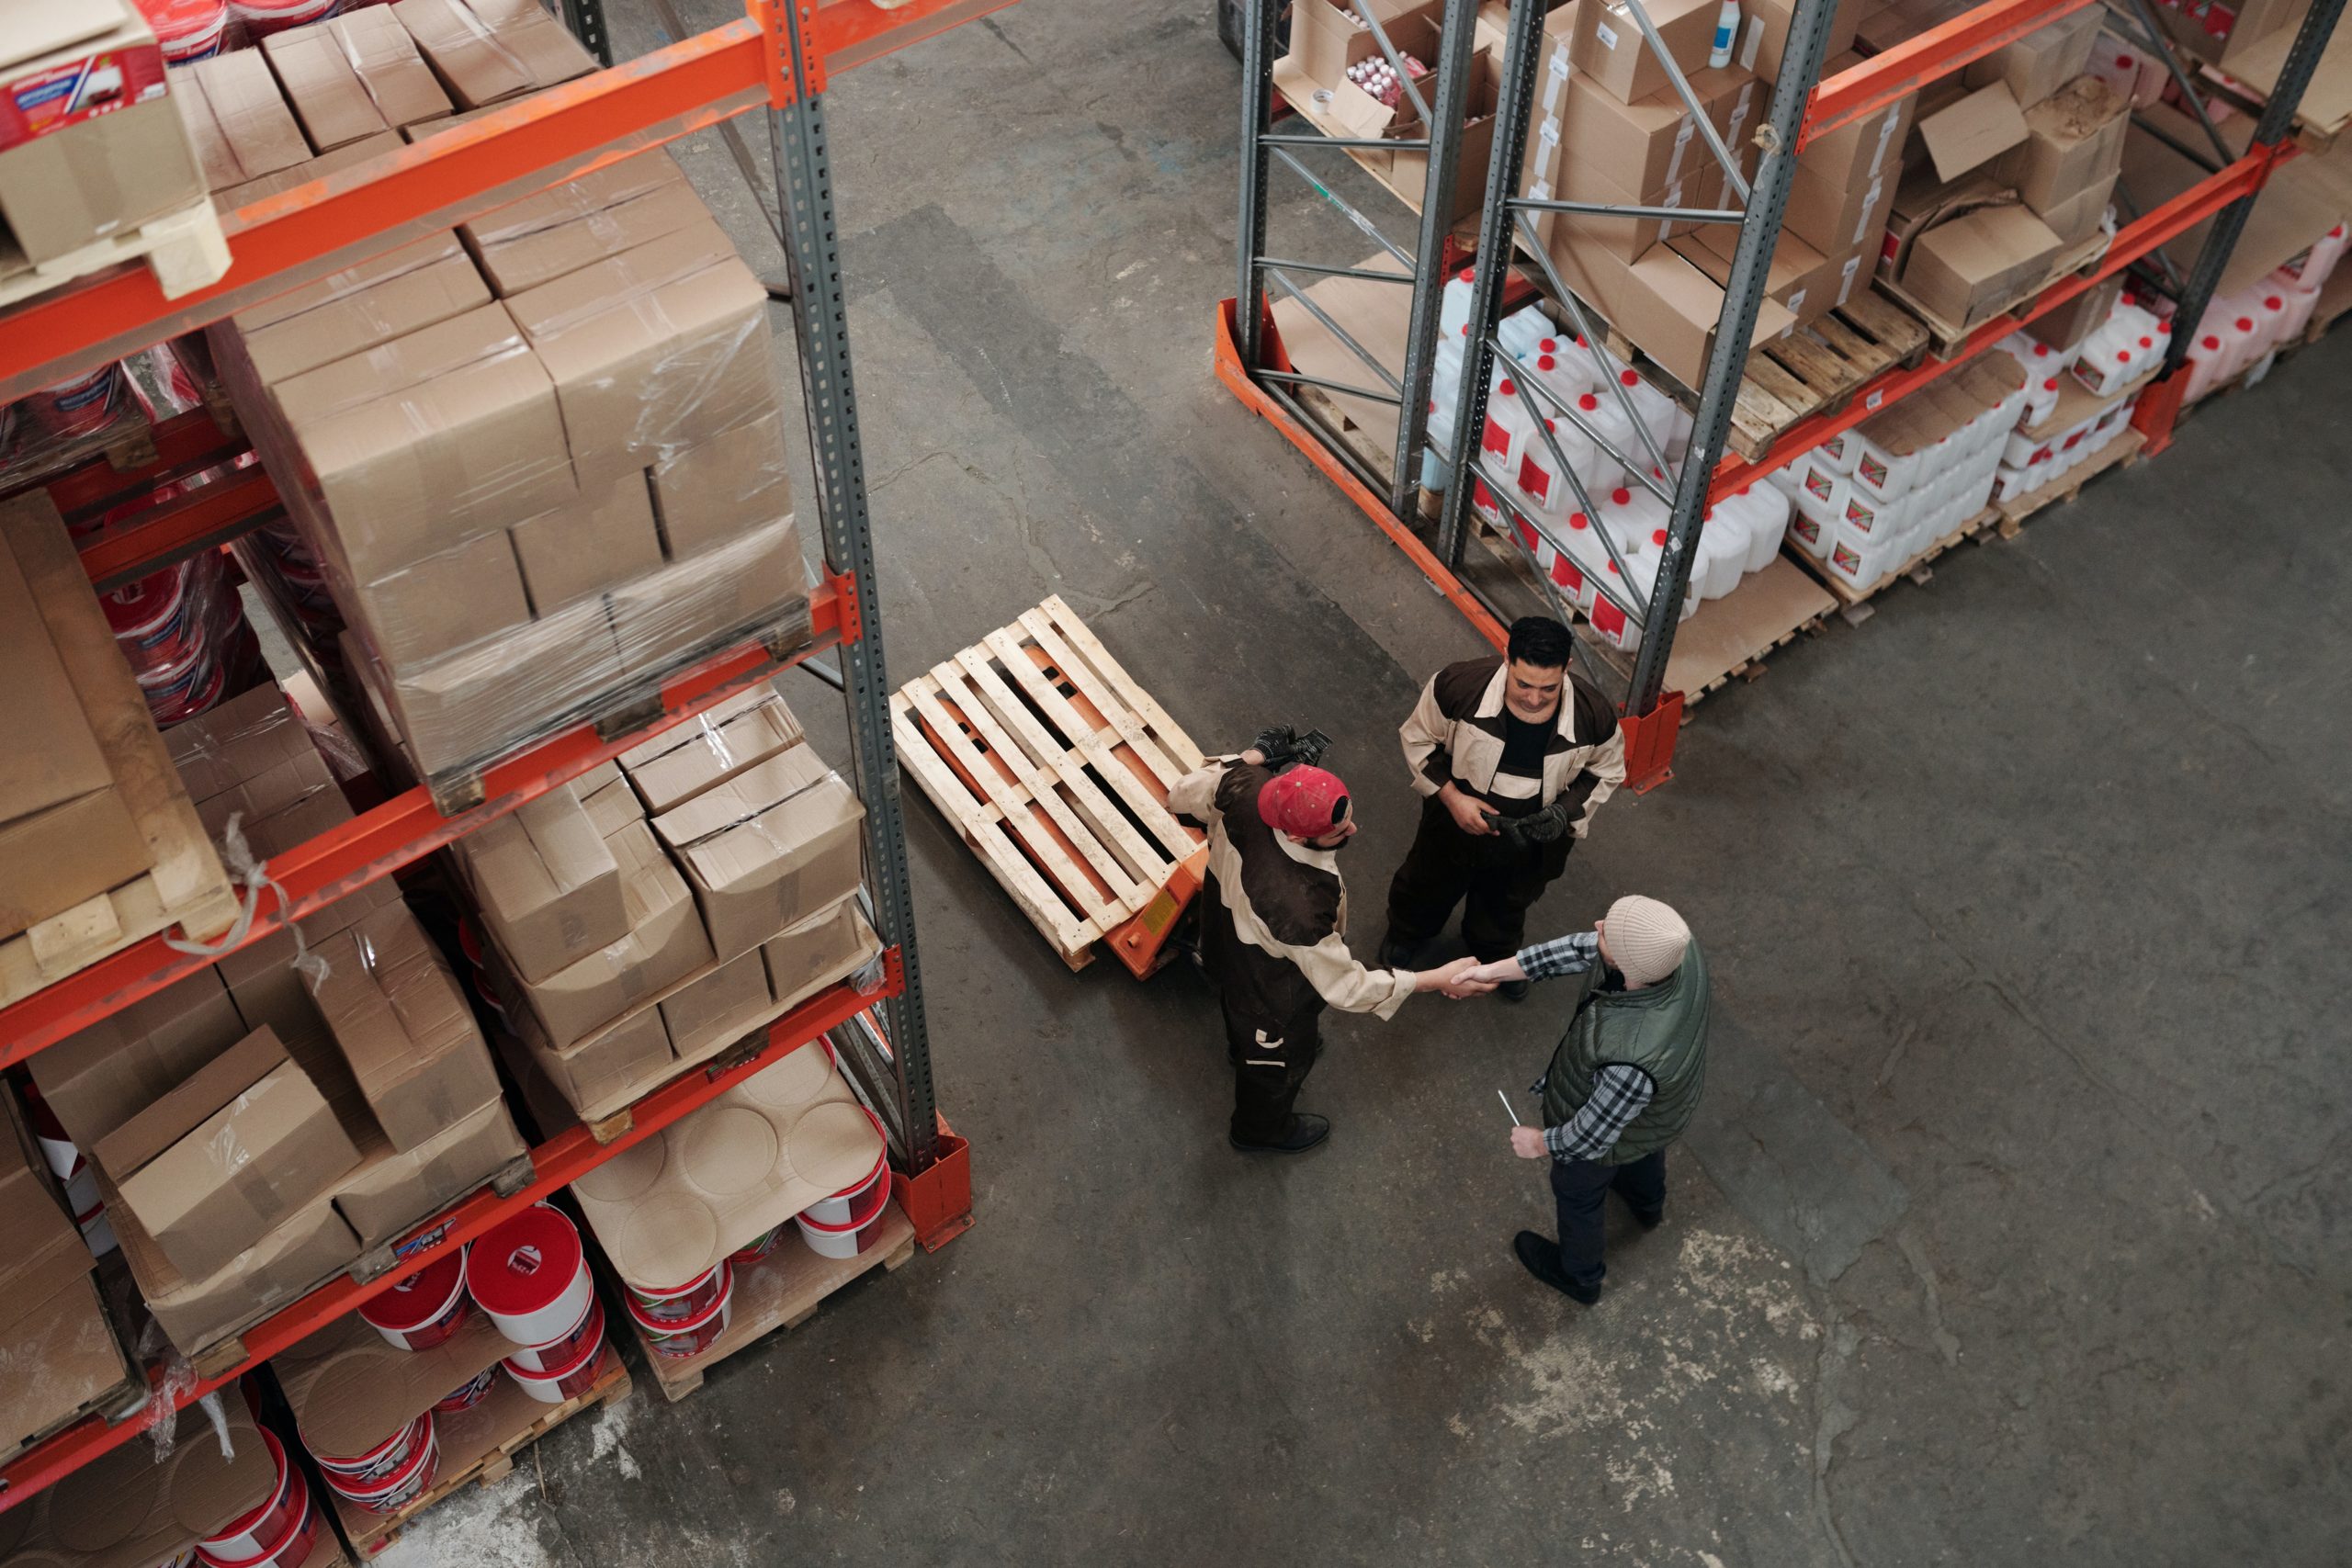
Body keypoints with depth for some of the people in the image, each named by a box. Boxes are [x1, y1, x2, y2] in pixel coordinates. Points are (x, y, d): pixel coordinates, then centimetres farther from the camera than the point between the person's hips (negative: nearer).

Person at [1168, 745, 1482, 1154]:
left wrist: (1247, 759, 3)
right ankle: (1262, 1131, 60)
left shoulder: (1245, 787, -33)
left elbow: (1184, 796, -10)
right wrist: (1438, 979, -30)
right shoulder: (1297, 905, -50)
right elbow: (1345, 987, -35)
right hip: (1270, 993, -6)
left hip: (1225, 938, 6)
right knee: (1280, 1057, 28)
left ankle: (1241, 1046, 75)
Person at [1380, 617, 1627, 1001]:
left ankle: (1496, 954, 66)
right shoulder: (1459, 685, -35)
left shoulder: (1593, 714, -30)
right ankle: (1407, 930, 66)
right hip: (1456, 822, -1)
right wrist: (1452, 797, -23)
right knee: (1428, 884, 31)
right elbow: (1418, 737, -15)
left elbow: (1606, 771, -8)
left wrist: (1566, 810, -24)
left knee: (1508, 905, 32)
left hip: (1530, 839, 1)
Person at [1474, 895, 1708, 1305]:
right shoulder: (1674, 945, -35)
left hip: (1615, 1134, -6)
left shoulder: (1631, 1058, -51)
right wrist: (1497, 970, -17)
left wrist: (1542, 1143, -10)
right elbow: (1584, 947, -17)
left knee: (1577, 1194, 28)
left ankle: (1578, 1275, 59)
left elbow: (1593, 1136, -31)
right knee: (1646, 1149, 40)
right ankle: (1648, 1204, 74)